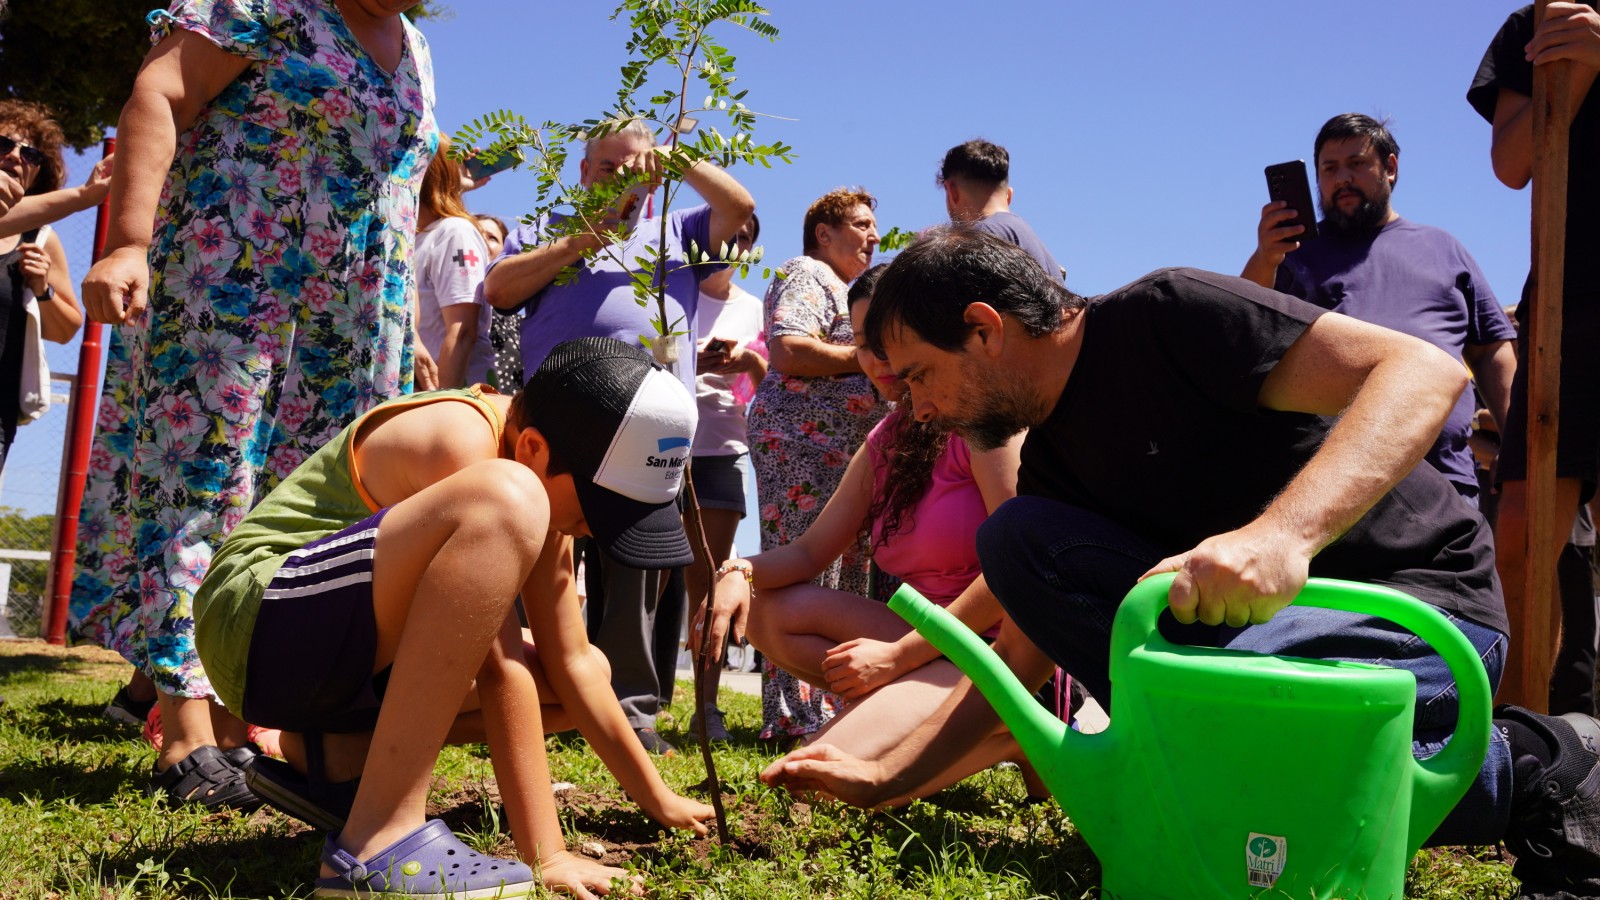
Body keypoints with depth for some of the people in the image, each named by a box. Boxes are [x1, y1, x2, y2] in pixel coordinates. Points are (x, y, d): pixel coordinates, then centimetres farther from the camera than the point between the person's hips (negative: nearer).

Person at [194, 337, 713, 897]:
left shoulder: (544, 470, 3)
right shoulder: (460, 440, -23)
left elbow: (571, 664, 8)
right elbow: (501, 665, -26)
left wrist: (660, 802, 11)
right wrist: (542, 855, -26)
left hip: (360, 657, 9)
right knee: (506, 504, -32)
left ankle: (335, 750, 7)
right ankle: (380, 840, -30)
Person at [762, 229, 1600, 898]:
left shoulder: (1162, 316, -16)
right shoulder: (1050, 465, 7)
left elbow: (1423, 368, -25)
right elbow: (1023, 653, 13)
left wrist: (1283, 532, -40)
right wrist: (886, 777, 6)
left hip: (1426, 598, -6)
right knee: (1019, 536, -9)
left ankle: (1531, 769, -11)